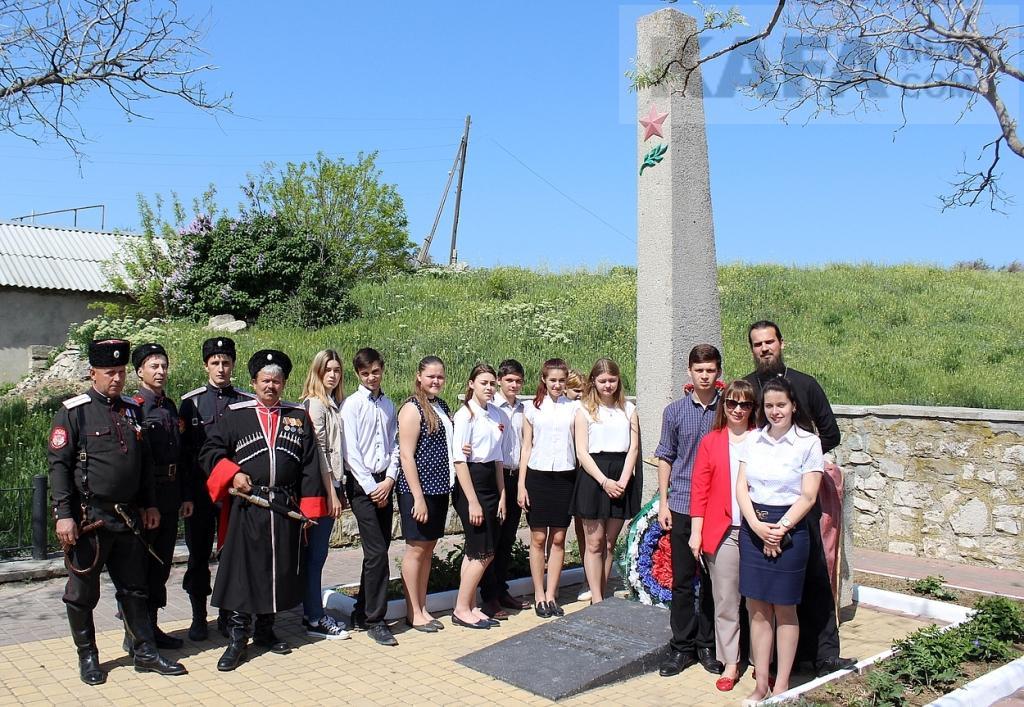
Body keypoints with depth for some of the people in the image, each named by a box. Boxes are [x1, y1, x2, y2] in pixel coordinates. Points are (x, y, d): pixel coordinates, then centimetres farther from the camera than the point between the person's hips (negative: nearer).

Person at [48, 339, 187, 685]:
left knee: (134, 588, 12)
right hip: (89, 517, -5)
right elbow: (58, 464, -11)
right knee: (83, 592, 8)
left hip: (128, 516, 5)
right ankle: (87, 657, 23)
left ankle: (145, 652, 22)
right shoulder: (74, 411, -7)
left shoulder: (132, 410, 11)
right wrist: (63, 515, -17)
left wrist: (150, 505, 15)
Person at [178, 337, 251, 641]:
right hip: (200, 489, -1)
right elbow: (182, 449, 1)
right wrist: (185, 493, -4)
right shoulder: (190, 402, 2)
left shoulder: (246, 402, 4)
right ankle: (198, 618, 19)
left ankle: (228, 614, 21)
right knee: (199, 553, 7)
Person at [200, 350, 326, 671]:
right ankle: (237, 639, 8)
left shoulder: (298, 417, 9)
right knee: (241, 571, -1)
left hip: (285, 510, 3)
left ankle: (265, 630, 27)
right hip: (245, 509, -2)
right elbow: (210, 451, 6)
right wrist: (232, 474, -11)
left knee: (280, 570, 11)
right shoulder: (235, 415, 4)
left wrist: (309, 509, 2)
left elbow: (310, 465, 7)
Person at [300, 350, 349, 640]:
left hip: (331, 484, 8)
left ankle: (314, 612, 22)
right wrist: (331, 493, -15)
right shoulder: (314, 403, -12)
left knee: (317, 553, 13)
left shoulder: (334, 404, 14)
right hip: (320, 487, -8)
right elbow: (318, 451, -15)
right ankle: (314, 619, 7)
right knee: (316, 553, -1)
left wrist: (336, 490, 10)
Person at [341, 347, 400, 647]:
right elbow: (350, 451, -9)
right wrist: (371, 487, -10)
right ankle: (375, 620, 2)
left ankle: (362, 613, 22)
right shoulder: (351, 404, -5)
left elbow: (394, 445, 10)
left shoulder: (388, 404, 12)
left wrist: (389, 480, -3)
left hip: (384, 483, 6)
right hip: (362, 484, -5)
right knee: (377, 552, -9)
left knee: (378, 551, 9)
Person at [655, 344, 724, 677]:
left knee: (713, 579, 9)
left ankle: (708, 644, 23)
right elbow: (665, 457, 8)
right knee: (682, 580, 5)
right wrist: (663, 502, 3)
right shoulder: (675, 411, 3)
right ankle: (682, 646, 17)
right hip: (682, 506, 0)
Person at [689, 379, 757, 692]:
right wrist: (696, 531, 0)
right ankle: (730, 663, 17)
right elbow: (699, 490, 4)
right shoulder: (710, 442, 5)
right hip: (721, 531, 1)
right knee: (725, 601, 7)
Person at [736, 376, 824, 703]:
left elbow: (808, 496, -7)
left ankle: (781, 686, 18)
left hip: (789, 530, -3)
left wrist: (780, 528, -14)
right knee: (757, 608, 7)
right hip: (753, 528, 4)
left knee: (785, 609, 7)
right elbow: (741, 487, 3)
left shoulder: (808, 442, -5)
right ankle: (761, 684, 17)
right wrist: (756, 525, -10)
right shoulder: (753, 439, 6)